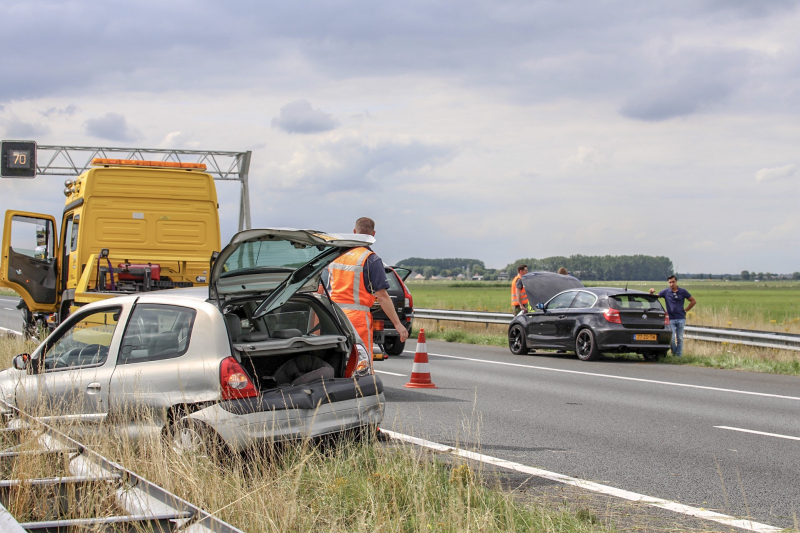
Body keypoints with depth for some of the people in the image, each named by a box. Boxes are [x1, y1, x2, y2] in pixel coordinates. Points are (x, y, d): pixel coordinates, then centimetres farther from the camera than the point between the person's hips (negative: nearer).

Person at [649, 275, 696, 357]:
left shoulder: (683, 292, 2)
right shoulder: (665, 292, 1)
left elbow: (693, 301, 11)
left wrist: (685, 310, 5)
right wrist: (651, 293, -16)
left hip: (681, 319, 1)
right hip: (670, 319, -1)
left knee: (680, 339, 3)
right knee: (672, 339, -6)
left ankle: (679, 356, 9)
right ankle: (674, 355, 10)